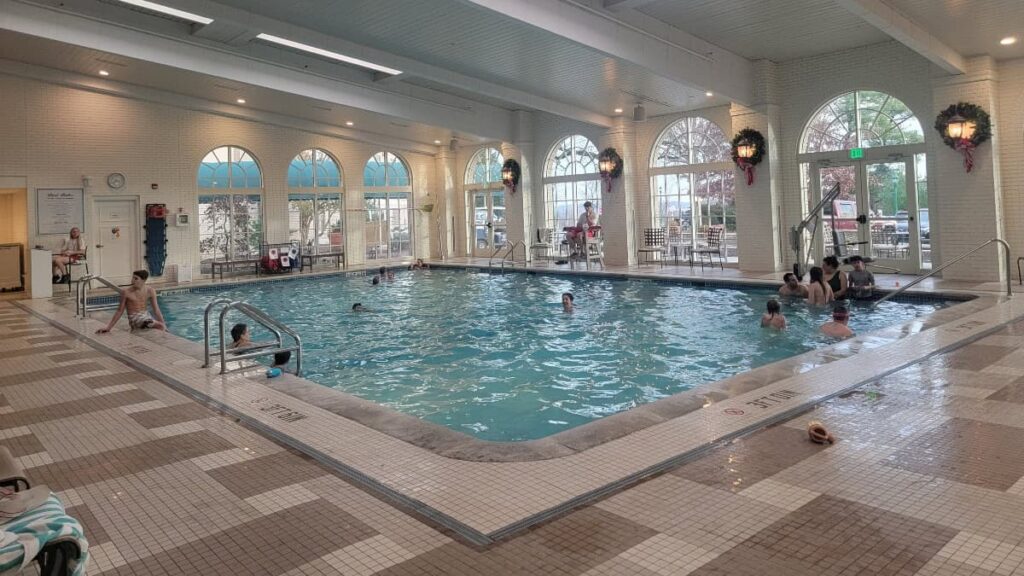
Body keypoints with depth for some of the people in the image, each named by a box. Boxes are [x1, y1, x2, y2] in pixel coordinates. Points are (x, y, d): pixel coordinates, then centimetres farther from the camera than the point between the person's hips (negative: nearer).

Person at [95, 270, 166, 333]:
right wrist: (108, 327, 3)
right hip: (134, 319, -4)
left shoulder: (150, 291, 1)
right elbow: (119, 311, 3)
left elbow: (156, 310, 3)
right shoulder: (126, 292, -6)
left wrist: (164, 325, -3)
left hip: (146, 316, 4)